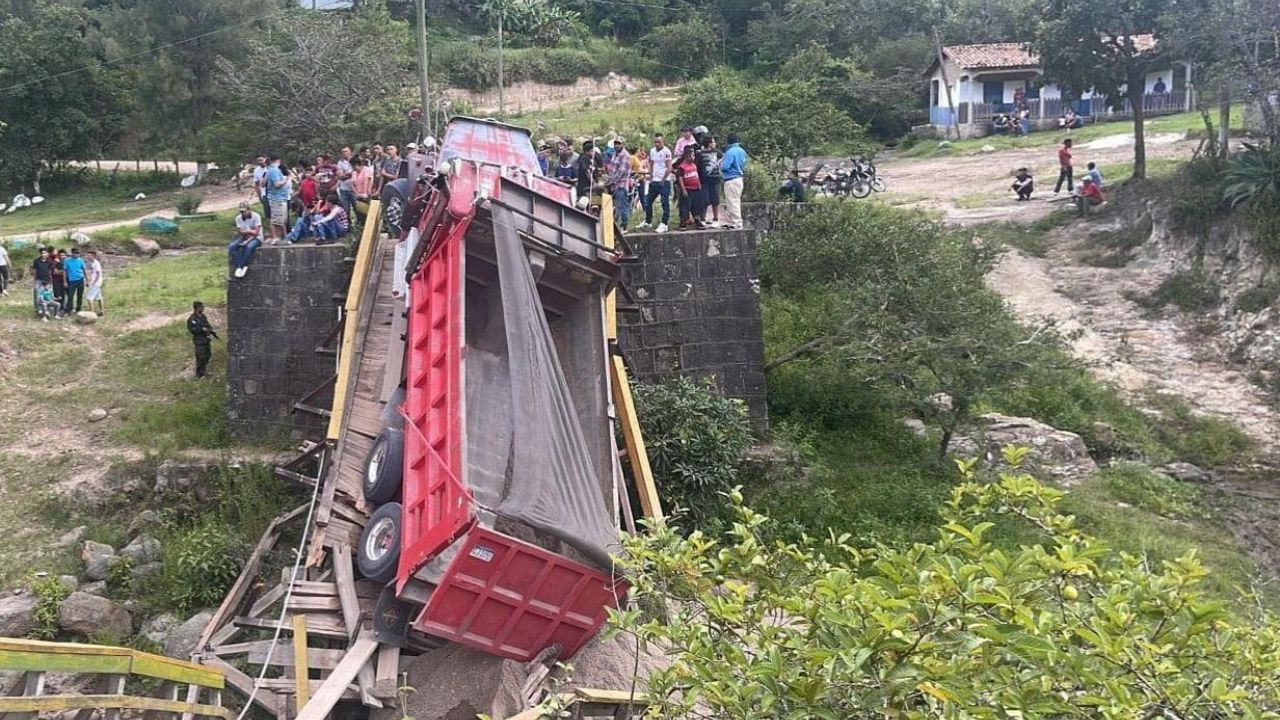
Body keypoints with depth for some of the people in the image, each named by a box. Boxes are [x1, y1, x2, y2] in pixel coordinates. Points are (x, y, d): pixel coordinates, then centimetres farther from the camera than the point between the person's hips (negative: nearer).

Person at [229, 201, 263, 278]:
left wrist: (245, 231, -14)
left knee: (249, 247, -37)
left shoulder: (256, 216, -13)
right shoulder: (238, 218, 0)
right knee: (231, 247, -20)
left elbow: (256, 233, -16)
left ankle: (241, 267, -24)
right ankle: (239, 267, -22)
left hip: (256, 238, -5)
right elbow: (240, 232, -3)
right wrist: (250, 231, -17)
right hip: (244, 237, 5)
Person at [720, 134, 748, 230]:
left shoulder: (730, 152, -17)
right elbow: (744, 164, 20)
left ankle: (737, 224, -4)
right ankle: (729, 222, 21)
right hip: (739, 178, 9)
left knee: (733, 202, -4)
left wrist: (721, 163, -1)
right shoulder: (742, 151, 9)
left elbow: (724, 167, -21)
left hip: (731, 180, -9)